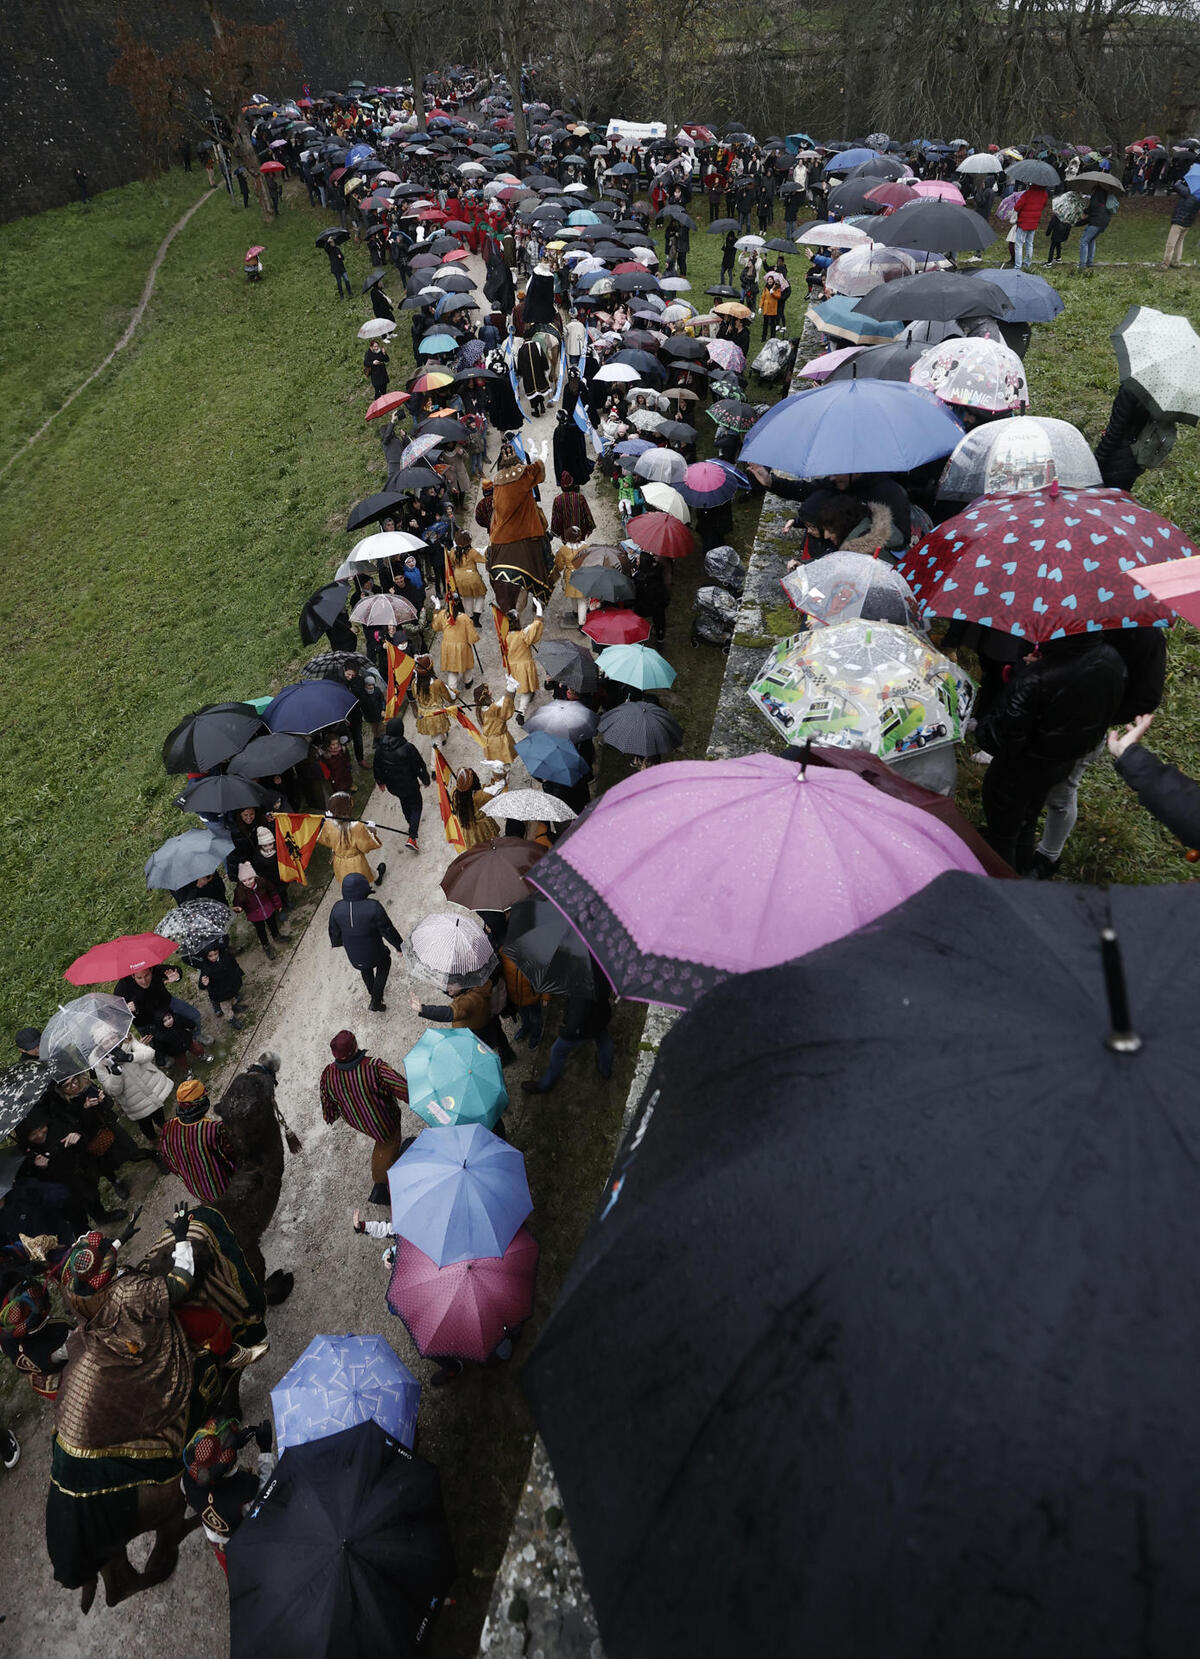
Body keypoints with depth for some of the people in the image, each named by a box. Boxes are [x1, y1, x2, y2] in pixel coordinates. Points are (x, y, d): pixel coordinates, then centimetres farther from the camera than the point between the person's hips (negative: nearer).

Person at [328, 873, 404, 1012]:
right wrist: (400, 946, -4)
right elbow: (387, 930, -21)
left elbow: (334, 931, -1)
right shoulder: (373, 907, -32)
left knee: (365, 967, 36)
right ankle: (376, 1003, 30)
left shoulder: (337, 908, -19)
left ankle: (371, 990, 63)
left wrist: (336, 943, 22)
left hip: (353, 954, 3)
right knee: (384, 962, 30)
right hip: (374, 952, -3)